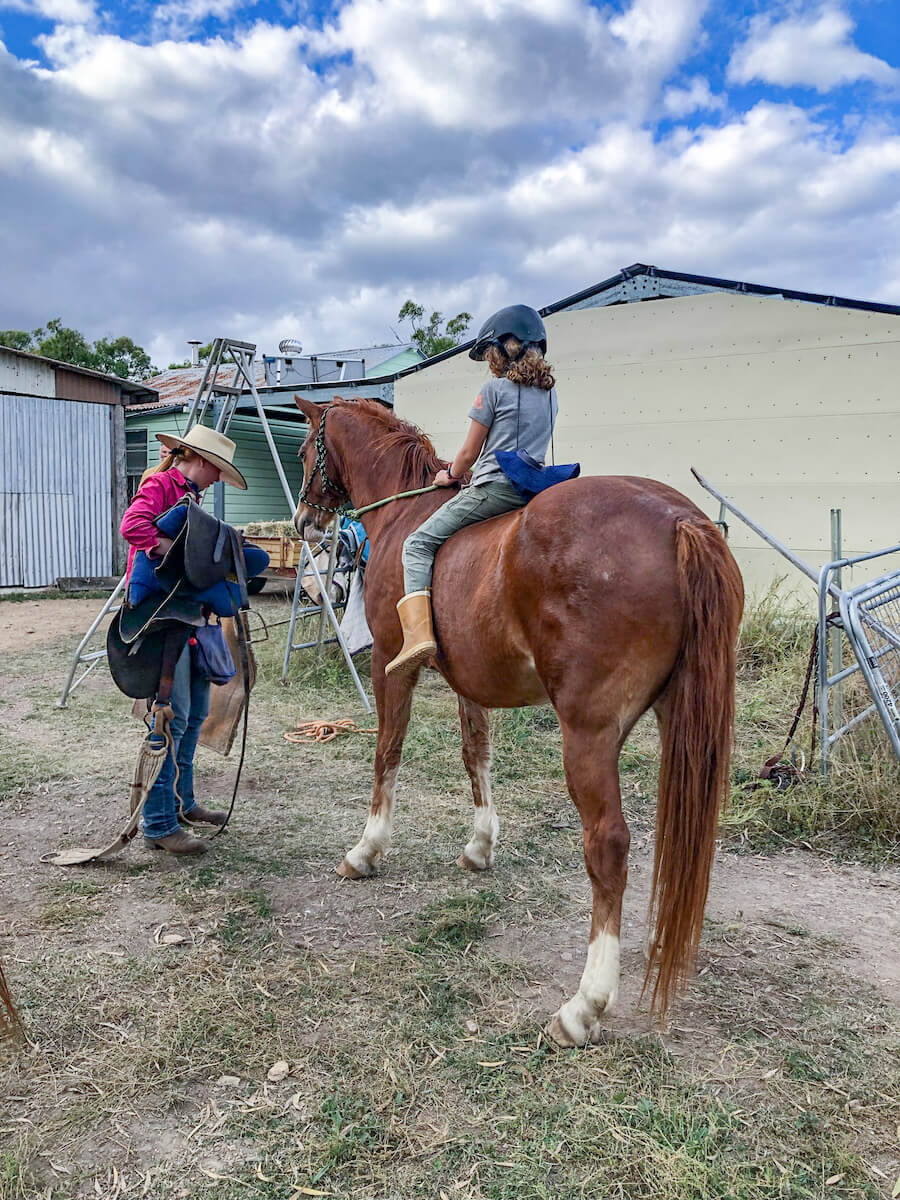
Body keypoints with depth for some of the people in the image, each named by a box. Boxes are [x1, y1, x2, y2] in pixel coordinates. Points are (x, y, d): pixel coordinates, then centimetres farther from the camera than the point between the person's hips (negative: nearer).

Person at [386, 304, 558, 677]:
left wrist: (450, 475, 19)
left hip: (493, 488, -7)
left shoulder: (494, 388, -4)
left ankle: (418, 632, -21)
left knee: (418, 544, -4)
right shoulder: (549, 392, 16)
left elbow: (469, 453, -2)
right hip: (533, 489, 8)